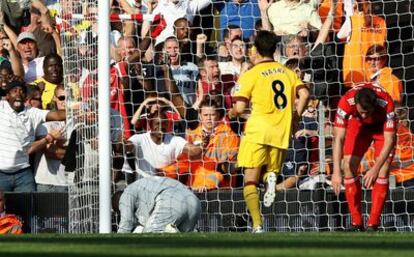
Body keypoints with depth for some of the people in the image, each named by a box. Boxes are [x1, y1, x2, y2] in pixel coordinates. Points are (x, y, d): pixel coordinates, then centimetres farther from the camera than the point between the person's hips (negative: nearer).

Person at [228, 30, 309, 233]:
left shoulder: (250, 75, 0)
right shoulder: (288, 72, 13)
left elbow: (240, 108, -5)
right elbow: (304, 94, -1)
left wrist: (231, 113, 17)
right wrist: (294, 118, 11)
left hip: (258, 132, -4)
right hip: (281, 134, 4)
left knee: (250, 182, 1)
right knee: (272, 170, 21)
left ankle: (257, 225, -17)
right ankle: (271, 177, -17)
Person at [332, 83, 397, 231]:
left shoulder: (386, 104, -41)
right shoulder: (346, 102, -38)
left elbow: (389, 140, -34)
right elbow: (338, 138, -36)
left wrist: (375, 169, -40)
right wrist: (336, 172, -44)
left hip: (382, 126, -2)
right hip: (358, 125, 2)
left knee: (383, 171, -16)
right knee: (348, 167, -10)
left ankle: (373, 225, -13)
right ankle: (356, 223, -2)